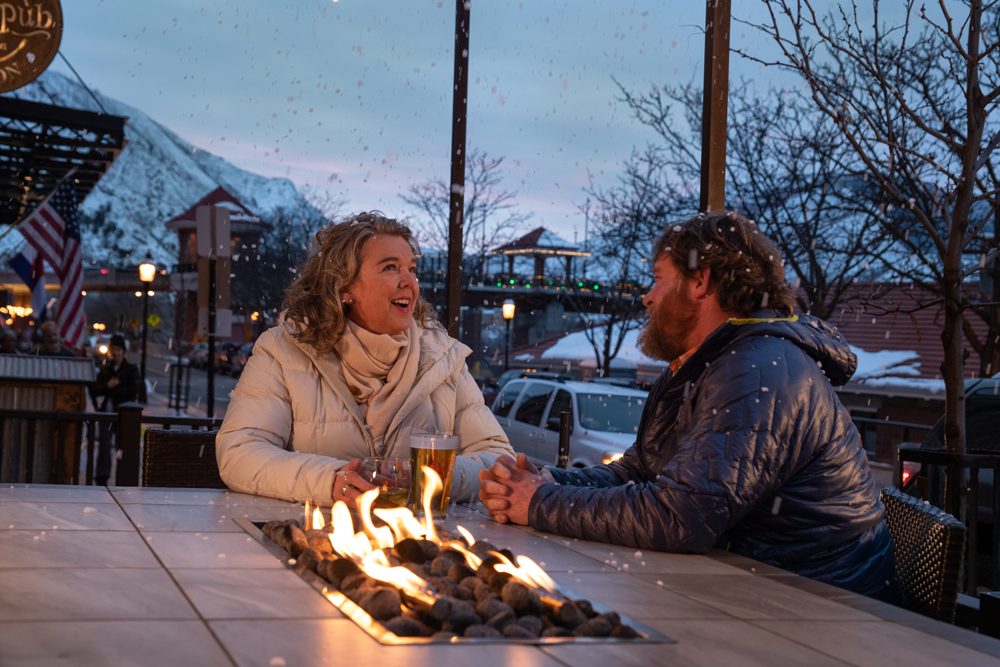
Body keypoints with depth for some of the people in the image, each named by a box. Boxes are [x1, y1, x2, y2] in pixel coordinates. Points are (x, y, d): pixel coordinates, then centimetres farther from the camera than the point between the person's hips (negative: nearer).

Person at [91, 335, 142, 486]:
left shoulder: (132, 370, 5)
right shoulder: (104, 369, 14)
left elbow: (133, 391, -9)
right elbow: (94, 391, 6)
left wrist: (111, 390, -8)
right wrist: (107, 386, -13)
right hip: (106, 412, 3)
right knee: (104, 445, -4)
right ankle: (101, 478, -2)